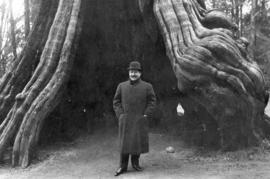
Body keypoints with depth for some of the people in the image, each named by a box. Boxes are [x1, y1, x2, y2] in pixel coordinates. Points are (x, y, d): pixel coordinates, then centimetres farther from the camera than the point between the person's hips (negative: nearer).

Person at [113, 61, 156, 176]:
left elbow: (152, 102, 2)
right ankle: (123, 166, 10)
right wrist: (120, 115, -3)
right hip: (125, 121, 0)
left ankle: (135, 163, 23)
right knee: (124, 142, 2)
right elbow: (116, 102, 7)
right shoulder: (121, 86, 4)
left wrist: (146, 115, -7)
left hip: (140, 121, 0)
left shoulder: (147, 86, 1)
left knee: (139, 142, 4)